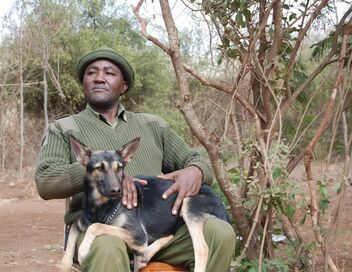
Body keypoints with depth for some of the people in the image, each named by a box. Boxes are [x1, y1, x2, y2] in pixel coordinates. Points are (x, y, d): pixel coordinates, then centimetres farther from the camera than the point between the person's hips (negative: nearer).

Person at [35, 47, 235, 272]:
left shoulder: (152, 125, 23)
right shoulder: (62, 129, 13)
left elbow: (195, 160, 20)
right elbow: (45, 182, -2)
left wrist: (195, 171, -7)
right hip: (97, 225, -3)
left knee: (220, 233, -23)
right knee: (108, 249, -40)